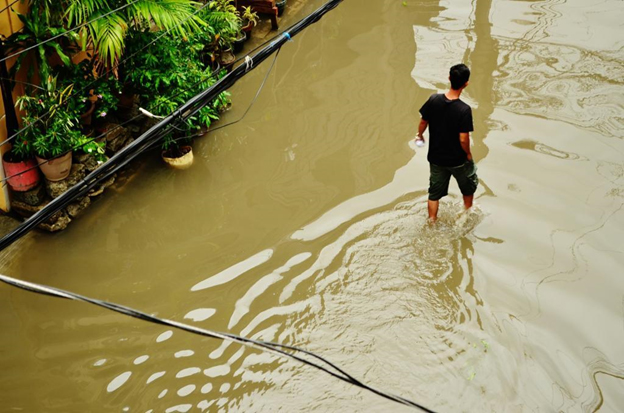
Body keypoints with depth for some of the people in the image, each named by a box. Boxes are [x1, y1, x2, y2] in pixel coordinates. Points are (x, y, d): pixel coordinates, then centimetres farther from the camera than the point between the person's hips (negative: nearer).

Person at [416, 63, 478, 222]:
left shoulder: (434, 99, -16)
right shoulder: (464, 110, -28)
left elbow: (423, 122, -3)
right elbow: (463, 139, -25)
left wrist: (420, 135, 18)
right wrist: (468, 154, -5)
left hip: (436, 157, 3)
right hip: (458, 160, -3)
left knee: (434, 192, 20)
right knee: (469, 186, 27)